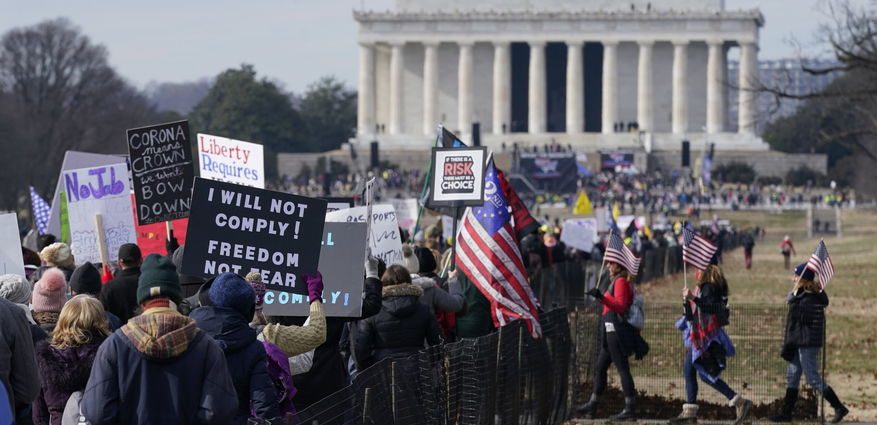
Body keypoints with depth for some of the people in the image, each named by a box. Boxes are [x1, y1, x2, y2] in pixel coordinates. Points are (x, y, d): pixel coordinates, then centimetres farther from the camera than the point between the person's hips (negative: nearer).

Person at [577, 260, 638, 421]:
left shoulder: (620, 281, -12)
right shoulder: (618, 281, 18)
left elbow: (620, 306, -22)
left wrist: (601, 297, -31)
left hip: (616, 330, -11)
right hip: (612, 331, 11)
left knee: (622, 369, -9)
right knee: (600, 367, 13)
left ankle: (629, 409, -8)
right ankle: (592, 406, 18)